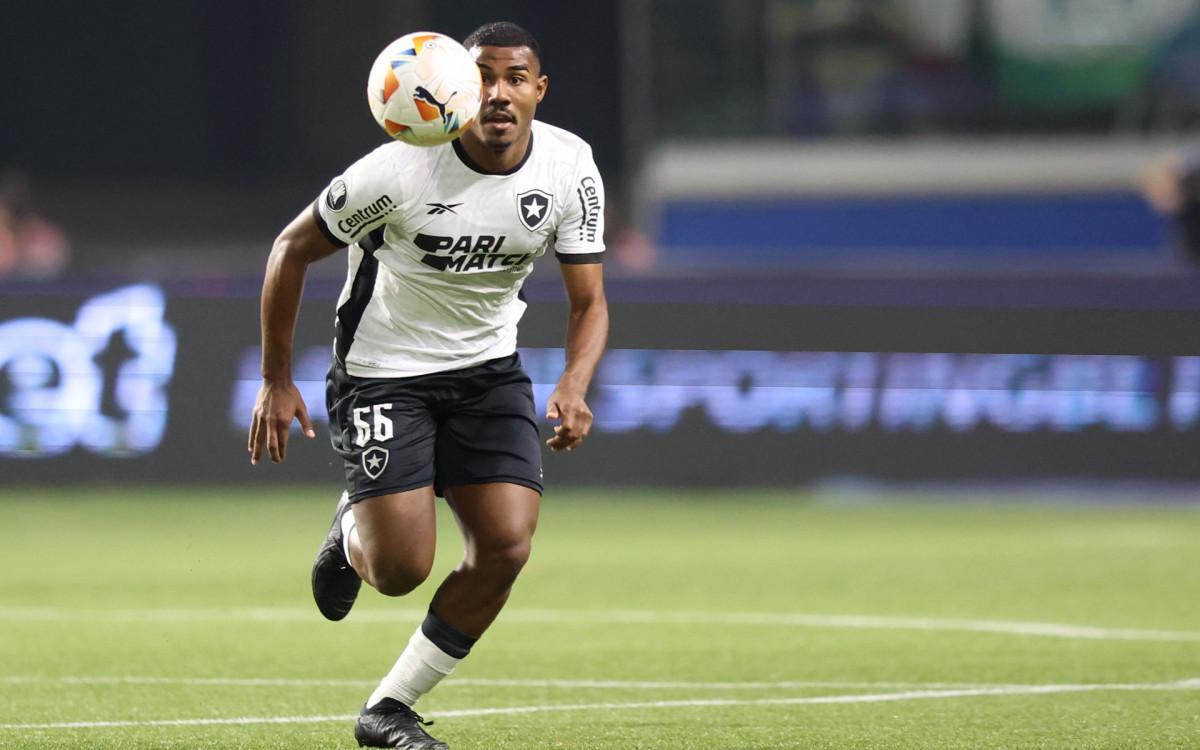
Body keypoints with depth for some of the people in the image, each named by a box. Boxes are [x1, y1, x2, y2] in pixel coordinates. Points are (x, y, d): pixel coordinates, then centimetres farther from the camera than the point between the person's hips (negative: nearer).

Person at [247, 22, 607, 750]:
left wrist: (575, 386, -24)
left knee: (507, 546, -14)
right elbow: (293, 248, -9)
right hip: (383, 371, -4)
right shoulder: (400, 170, -23)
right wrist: (276, 381, -7)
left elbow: (589, 300, -3)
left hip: (487, 368, 4)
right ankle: (351, 534, 26)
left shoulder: (569, 168, -11)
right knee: (401, 570, -15)